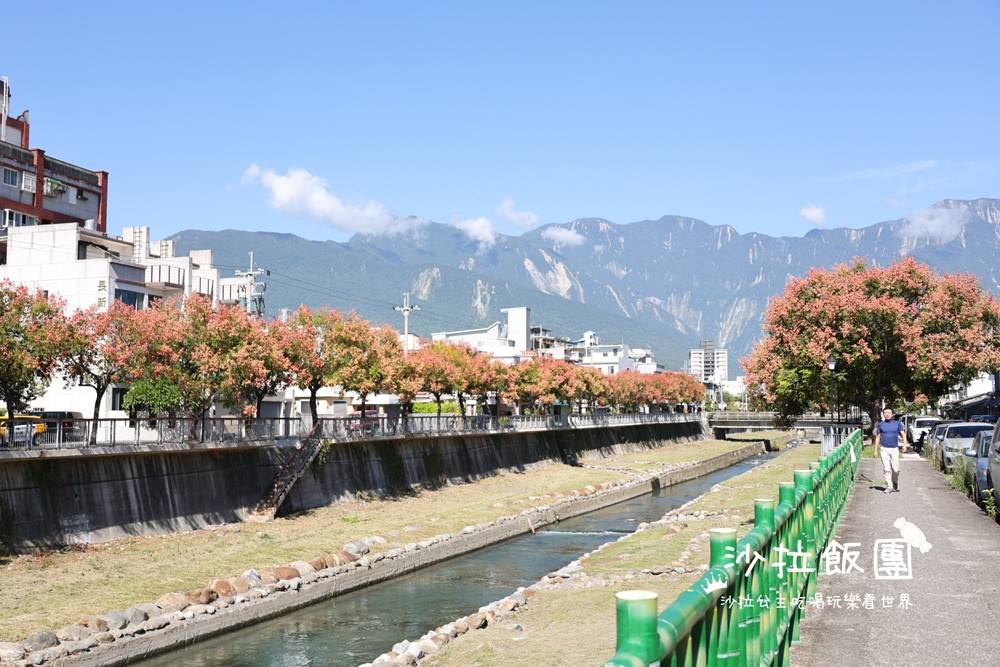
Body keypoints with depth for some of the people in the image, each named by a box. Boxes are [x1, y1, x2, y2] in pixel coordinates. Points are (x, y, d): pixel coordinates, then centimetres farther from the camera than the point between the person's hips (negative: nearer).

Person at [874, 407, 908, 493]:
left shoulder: (897, 423, 7)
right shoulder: (880, 424, 8)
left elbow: (903, 434, 2)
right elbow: (877, 437, 12)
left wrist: (904, 444, -15)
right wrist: (876, 450, 8)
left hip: (894, 449, 0)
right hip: (884, 449, 0)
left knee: (895, 469, -4)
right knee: (886, 469, -6)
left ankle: (895, 483, 22)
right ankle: (889, 487, -2)